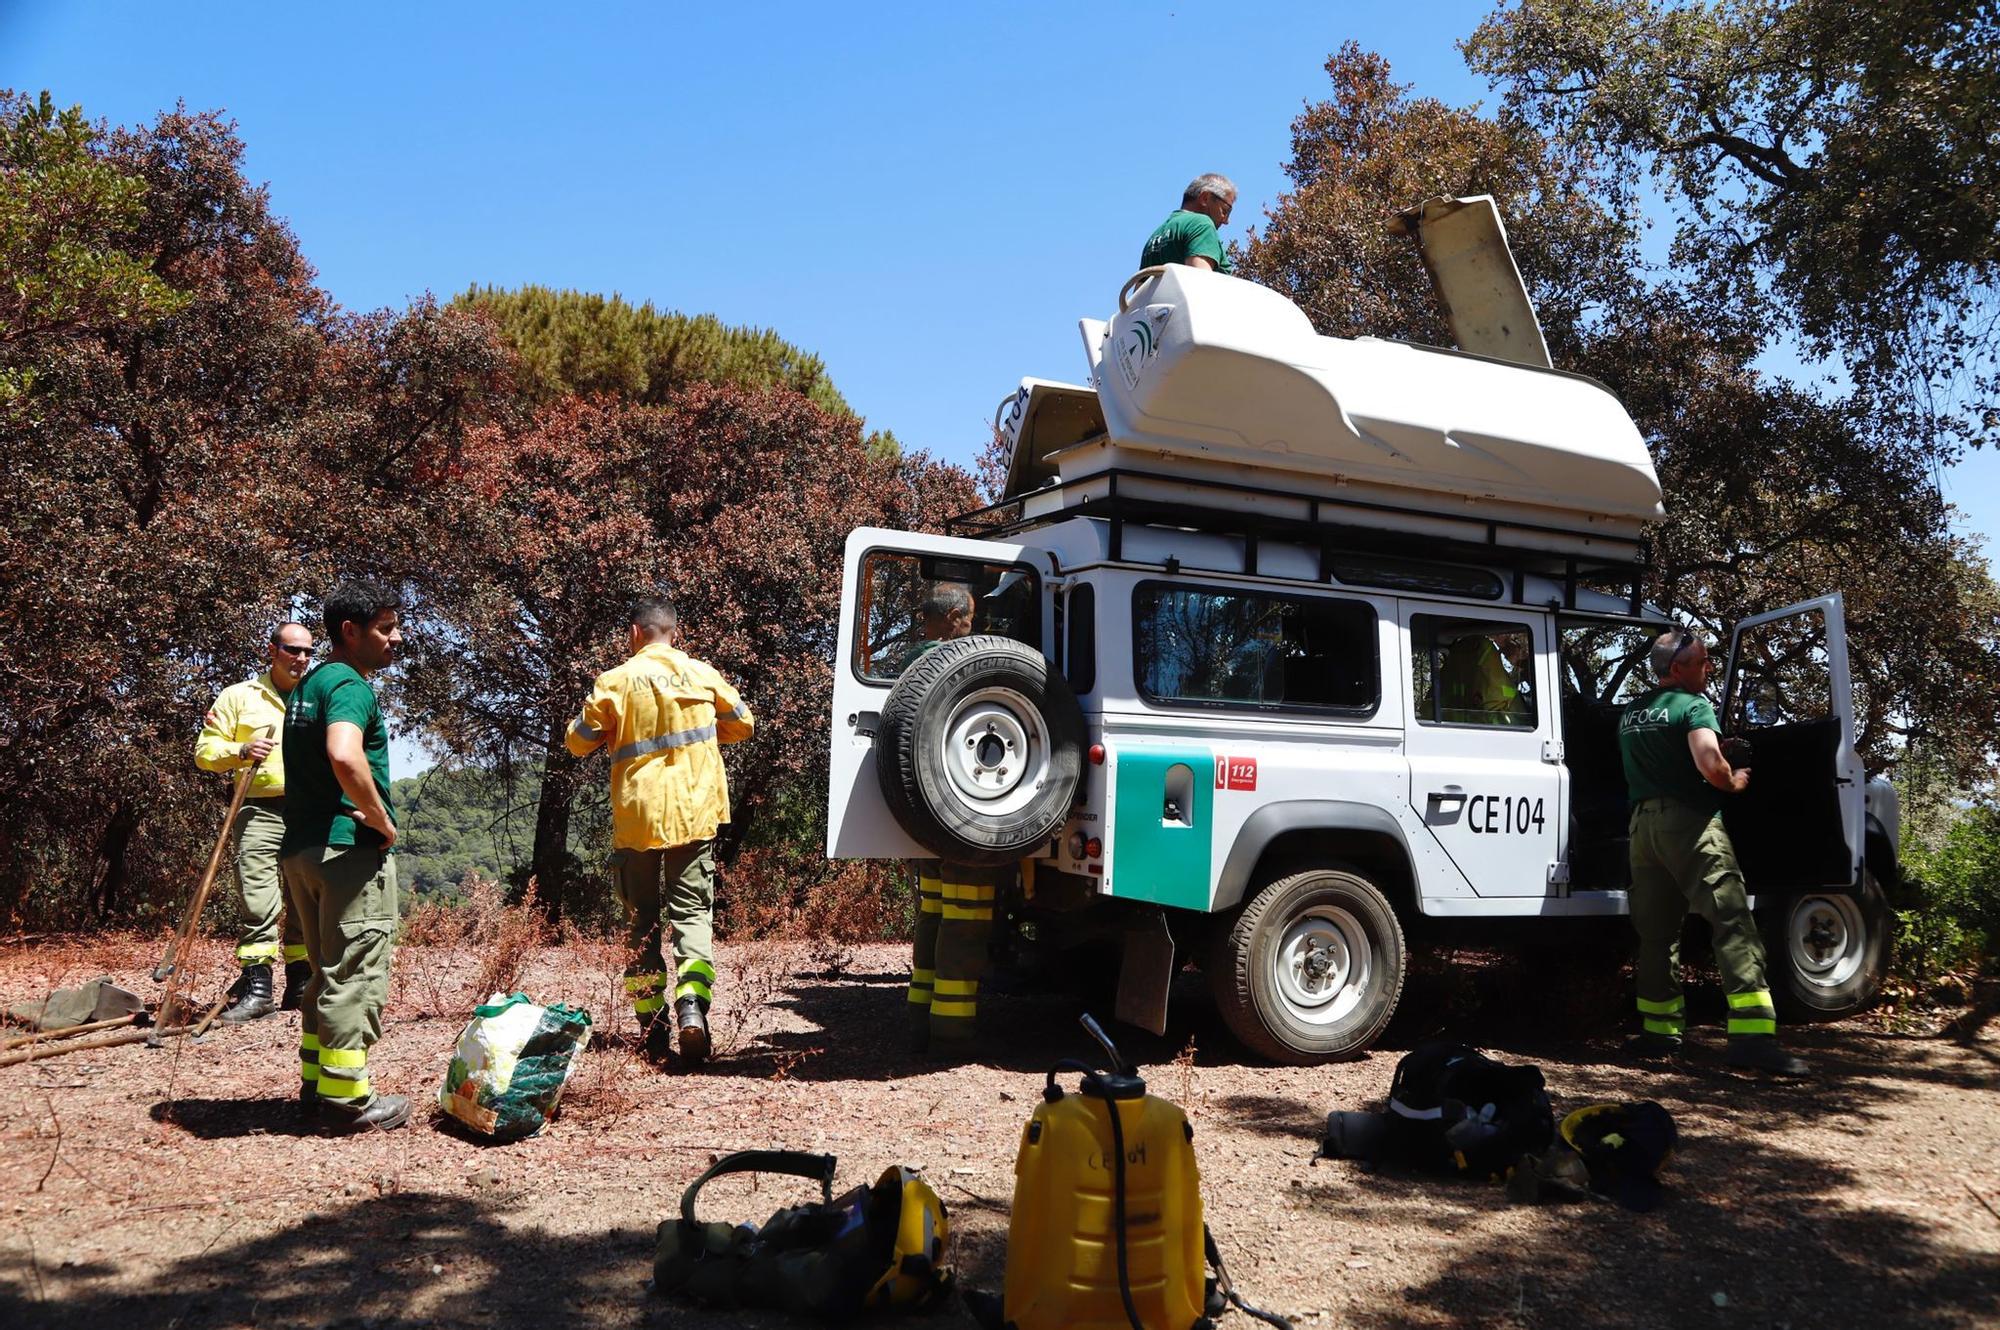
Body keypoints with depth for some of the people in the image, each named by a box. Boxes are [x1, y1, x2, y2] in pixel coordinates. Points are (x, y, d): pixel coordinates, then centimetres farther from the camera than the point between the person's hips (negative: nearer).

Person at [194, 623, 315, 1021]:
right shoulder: (239, 696, 8)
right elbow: (205, 751, 4)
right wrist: (241, 751, -14)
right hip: (260, 813, -3)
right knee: (260, 902, -11)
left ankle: (301, 986, 17)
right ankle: (256, 988, -8)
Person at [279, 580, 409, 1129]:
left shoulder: (306, 685, 17)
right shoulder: (350, 685, -15)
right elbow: (346, 757, -33)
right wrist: (383, 820, -20)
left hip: (302, 847, 10)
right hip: (349, 848, -10)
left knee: (327, 970, 19)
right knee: (354, 975, -2)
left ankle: (316, 1081, 26)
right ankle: (346, 1095, 4)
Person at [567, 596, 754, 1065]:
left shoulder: (616, 681, -3)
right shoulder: (701, 673, 3)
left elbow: (579, 741, 5)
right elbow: (743, 725, 17)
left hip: (636, 815, -1)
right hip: (694, 813, 1)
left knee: (641, 922, 10)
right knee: (692, 911, 5)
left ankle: (653, 1029, 11)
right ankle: (692, 1004, -18)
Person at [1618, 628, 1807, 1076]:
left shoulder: (1630, 713, 17)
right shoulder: (1693, 706, -6)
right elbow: (1710, 766, -19)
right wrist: (1734, 783, -1)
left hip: (1642, 821, 8)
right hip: (1689, 821, -8)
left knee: (1656, 932, 12)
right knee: (1732, 924, -9)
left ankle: (1660, 1031, 16)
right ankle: (1751, 1036, -16)